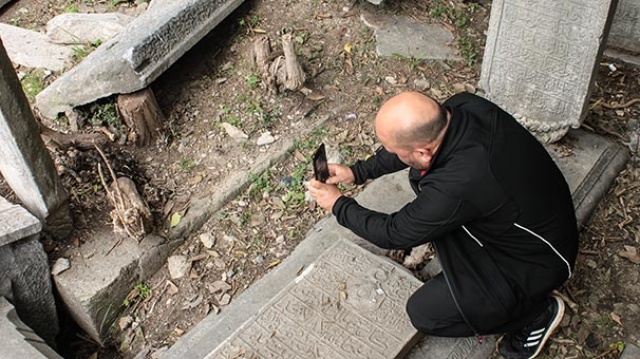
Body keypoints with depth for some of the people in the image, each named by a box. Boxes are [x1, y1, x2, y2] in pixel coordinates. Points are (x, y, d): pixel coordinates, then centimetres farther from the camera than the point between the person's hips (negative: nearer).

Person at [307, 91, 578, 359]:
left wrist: (338, 205, -6)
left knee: (424, 313, -7)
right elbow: (410, 141, 4)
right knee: (422, 178, 6)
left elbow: (394, 233, -20)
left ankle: (537, 311, 8)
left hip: (538, 260, -8)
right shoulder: (462, 105, -18)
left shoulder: (458, 186, -39)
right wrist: (357, 172, 5)